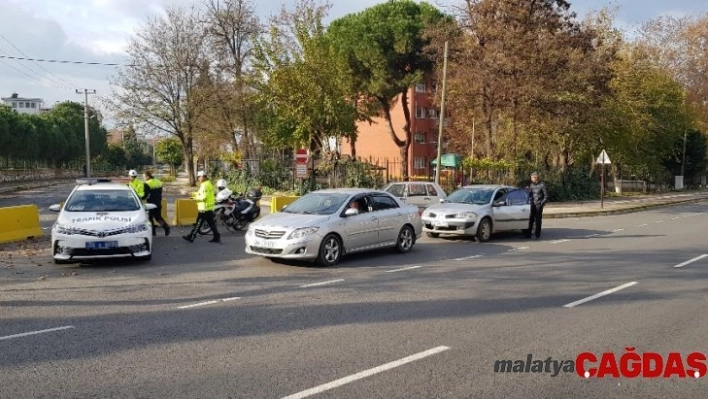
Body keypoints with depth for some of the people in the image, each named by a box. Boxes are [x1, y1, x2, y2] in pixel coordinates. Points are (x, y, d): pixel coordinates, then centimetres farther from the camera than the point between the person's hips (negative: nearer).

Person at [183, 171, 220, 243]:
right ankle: (217, 237, 10)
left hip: (204, 209, -10)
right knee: (211, 223, 10)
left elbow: (204, 197, -22)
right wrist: (195, 194, 14)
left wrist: (195, 198, -9)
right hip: (209, 208, 10)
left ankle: (191, 237, 5)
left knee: (198, 223, -2)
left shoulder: (205, 185, -16)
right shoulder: (209, 184, 15)